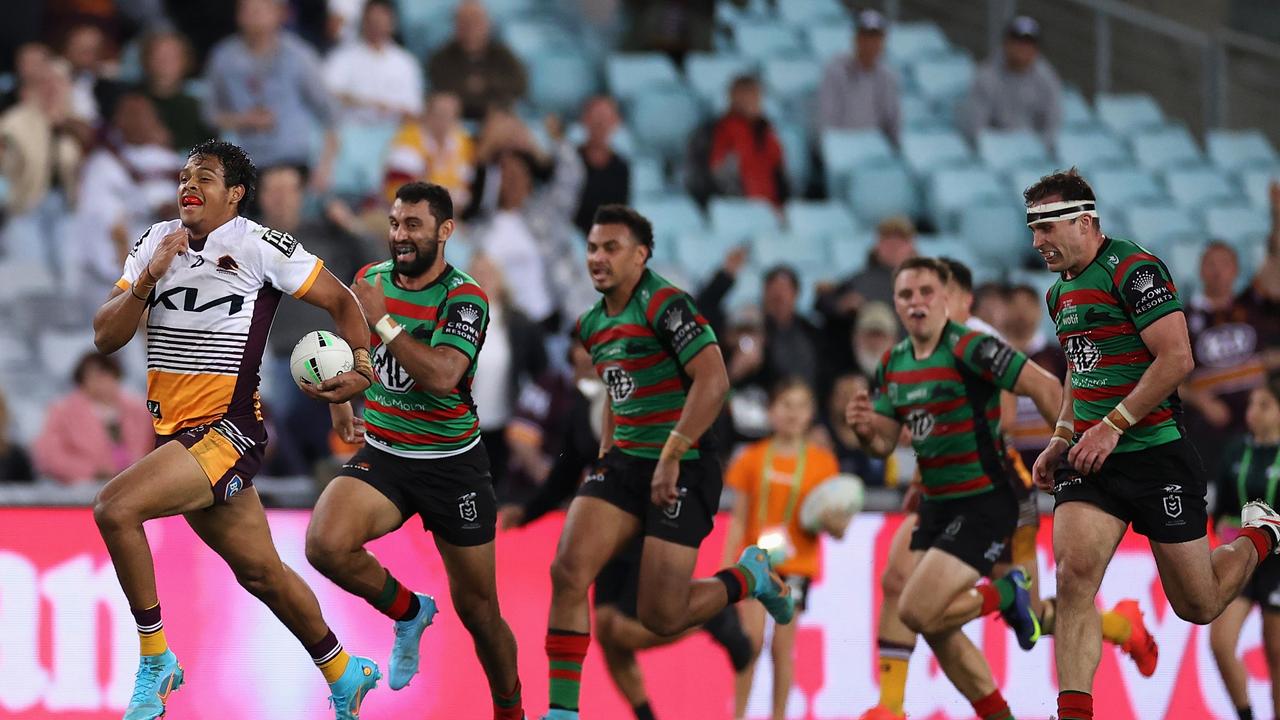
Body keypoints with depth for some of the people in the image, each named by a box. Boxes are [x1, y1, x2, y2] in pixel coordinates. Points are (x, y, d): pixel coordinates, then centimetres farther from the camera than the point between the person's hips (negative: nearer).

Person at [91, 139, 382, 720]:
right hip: (175, 432, 6)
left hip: (229, 429, -6)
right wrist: (148, 278, -11)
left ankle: (155, 661, -13)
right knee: (260, 572, 15)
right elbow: (105, 339, 3)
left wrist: (360, 367, -7)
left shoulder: (262, 247, -7)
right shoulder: (154, 244, 8)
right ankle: (343, 673, 34)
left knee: (115, 508, -25)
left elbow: (341, 301, 4)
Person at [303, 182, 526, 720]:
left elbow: (442, 375, -32)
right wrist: (340, 402, 10)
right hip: (381, 454, 3)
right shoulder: (370, 279, 1)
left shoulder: (466, 299, -15)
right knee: (325, 544, -27)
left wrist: (382, 319, -30)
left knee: (478, 610, 4)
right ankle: (408, 613, 1)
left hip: (452, 463, -3)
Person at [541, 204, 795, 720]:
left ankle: (751, 576, 21)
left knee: (661, 617, -8)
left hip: (681, 470, -7)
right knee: (568, 571, -13)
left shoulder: (664, 305, -14)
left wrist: (671, 456, -23)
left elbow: (713, 381, -22)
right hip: (624, 464, 7)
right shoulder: (593, 324, 12)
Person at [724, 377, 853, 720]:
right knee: (752, 638, -13)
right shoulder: (752, 459, 5)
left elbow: (838, 530, 5)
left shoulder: (822, 462, 4)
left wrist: (833, 521, -18)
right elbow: (738, 520, 6)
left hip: (796, 566, 0)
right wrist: (726, 568, -1)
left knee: (783, 646, -2)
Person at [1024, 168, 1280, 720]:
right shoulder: (1061, 291, 13)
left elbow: (1177, 359, -20)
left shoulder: (1134, 270, -14)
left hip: (1155, 454, -7)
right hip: (1091, 457, 7)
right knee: (1074, 574, -17)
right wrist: (1061, 439, 15)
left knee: (1197, 606, 6)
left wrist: (1112, 426, -21)